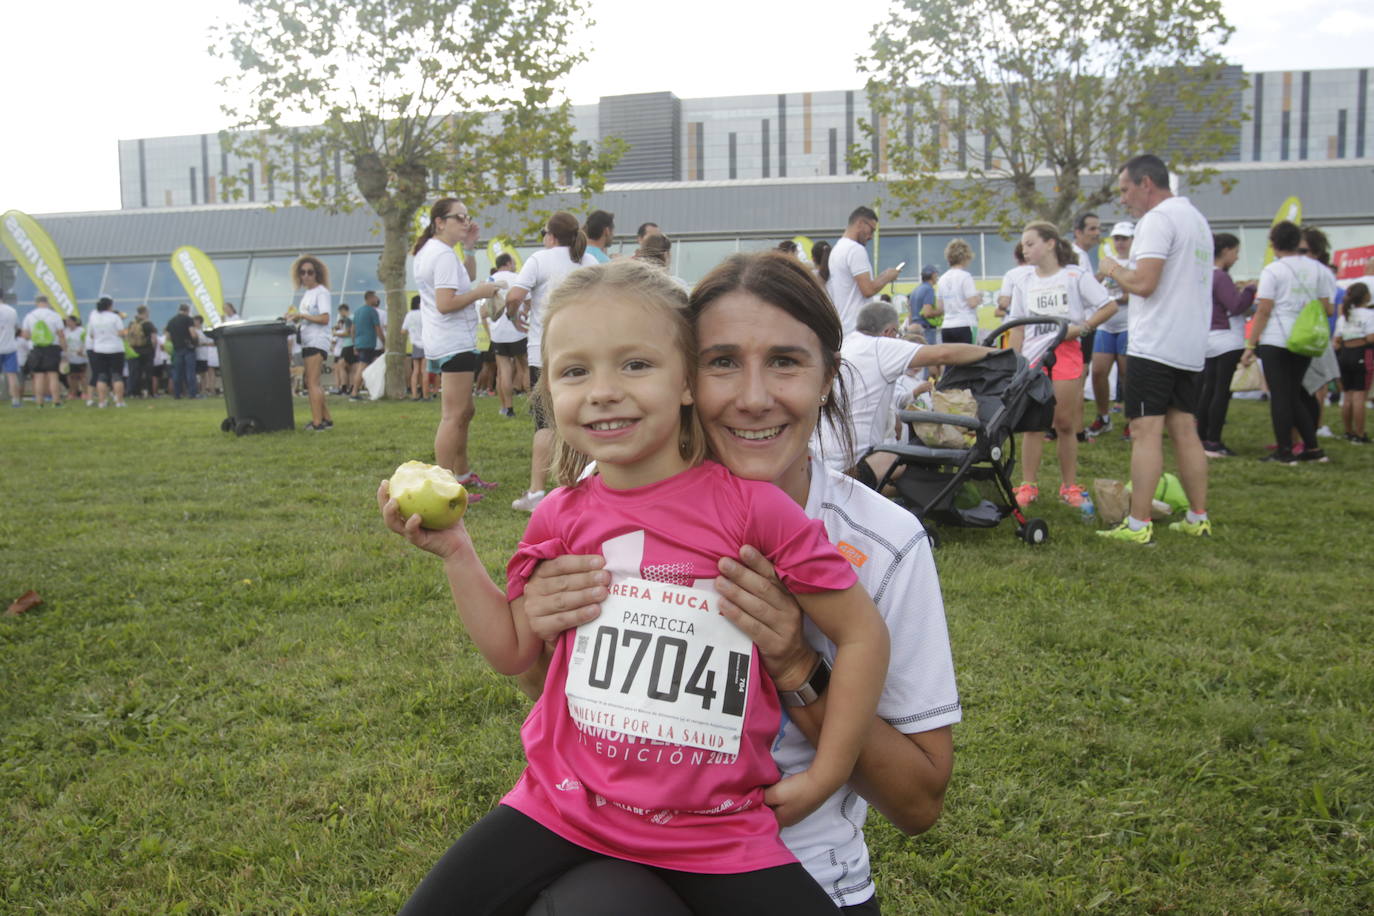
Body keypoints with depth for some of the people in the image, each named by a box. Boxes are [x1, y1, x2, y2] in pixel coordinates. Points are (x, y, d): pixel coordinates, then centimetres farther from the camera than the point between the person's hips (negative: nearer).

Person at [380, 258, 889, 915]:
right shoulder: (562, 517, -1)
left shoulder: (749, 506, -14)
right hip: (564, 804, 3)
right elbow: (514, 650, 9)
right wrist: (454, 550, -1)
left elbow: (862, 633, -7)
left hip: (713, 830, -2)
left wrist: (823, 778, -4)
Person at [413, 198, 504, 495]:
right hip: (454, 344, -11)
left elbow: (465, 279, 27)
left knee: (465, 412, 20)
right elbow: (445, 303, -23)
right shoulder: (444, 255, -15)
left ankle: (462, 474, 31)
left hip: (443, 344, 11)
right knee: (453, 416, -11)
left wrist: (470, 248, 15)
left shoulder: (427, 251, 18)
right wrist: (480, 292, -14)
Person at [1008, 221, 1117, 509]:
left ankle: (1069, 486, 14)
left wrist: (1082, 327, -12)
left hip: (1065, 354, -3)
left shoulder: (1076, 276, -1)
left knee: (1065, 424, 2)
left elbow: (1109, 306, -2)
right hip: (1032, 358, 3)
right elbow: (1018, 327, 11)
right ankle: (1028, 486, 7)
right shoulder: (1023, 283, 10)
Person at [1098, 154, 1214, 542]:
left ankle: (1138, 525, -9)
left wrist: (1112, 268, -3)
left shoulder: (1158, 219, -11)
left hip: (1154, 346, -9)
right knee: (1185, 430, 12)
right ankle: (1198, 519, 15)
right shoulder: (1197, 219, 19)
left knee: (1146, 431, -9)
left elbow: (1143, 282, -21)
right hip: (1191, 346, 9)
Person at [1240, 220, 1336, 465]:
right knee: (1295, 395, 15)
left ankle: (1285, 451, 1)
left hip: (1275, 341, -5)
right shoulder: (1317, 269, 8)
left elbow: (1264, 311, -10)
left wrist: (1250, 345, -6)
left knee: (1280, 396, 0)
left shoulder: (1272, 270, -7)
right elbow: (1325, 308, 9)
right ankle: (1312, 448, 15)